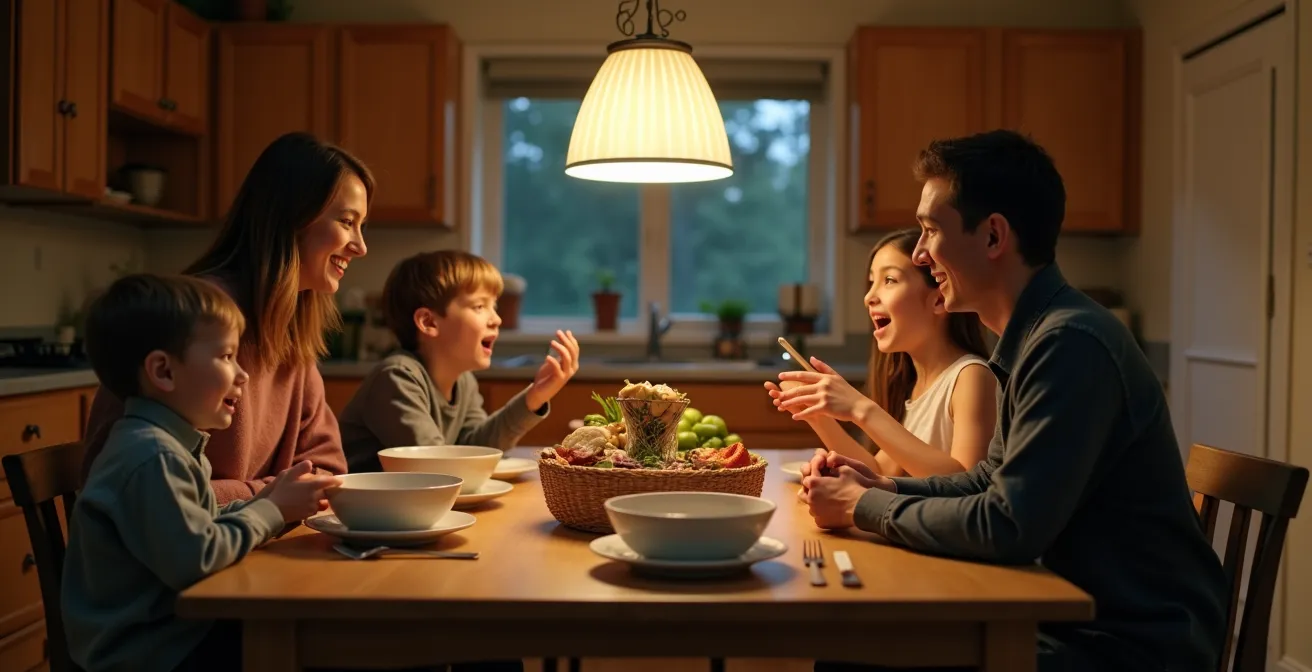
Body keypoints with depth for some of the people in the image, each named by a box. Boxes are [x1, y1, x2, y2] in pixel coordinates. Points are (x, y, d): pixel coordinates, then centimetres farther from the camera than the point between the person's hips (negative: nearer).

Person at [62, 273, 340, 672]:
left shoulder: (168, 444, 10)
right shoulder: (154, 458, -23)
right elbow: (195, 558, -27)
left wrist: (267, 502, -2)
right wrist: (272, 510, -15)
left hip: (171, 629, 9)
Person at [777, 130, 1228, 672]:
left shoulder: (1070, 344, -23)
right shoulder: (1036, 337, 8)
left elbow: (1007, 526, -26)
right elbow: (994, 480, 17)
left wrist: (864, 506, -13)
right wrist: (880, 486, 3)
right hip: (1084, 615, 8)